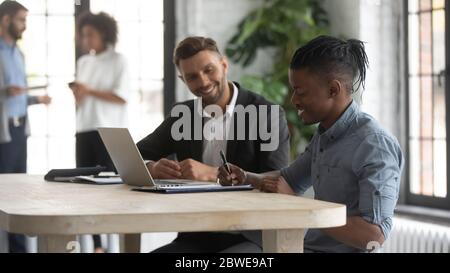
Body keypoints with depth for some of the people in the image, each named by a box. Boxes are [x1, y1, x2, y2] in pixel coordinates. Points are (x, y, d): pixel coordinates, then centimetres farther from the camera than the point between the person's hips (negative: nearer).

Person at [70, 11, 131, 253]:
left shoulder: (117, 60, -2)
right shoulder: (83, 62, 16)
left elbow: (122, 97, -11)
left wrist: (89, 91, -12)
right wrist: (77, 93, -3)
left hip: (110, 131, -6)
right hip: (85, 129, 6)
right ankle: (96, 244, 8)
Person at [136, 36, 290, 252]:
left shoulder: (267, 114, -4)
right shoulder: (182, 115, 11)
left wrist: (212, 174, -24)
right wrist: (152, 167, -14)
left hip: (249, 238, -4)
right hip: (196, 238, 4)